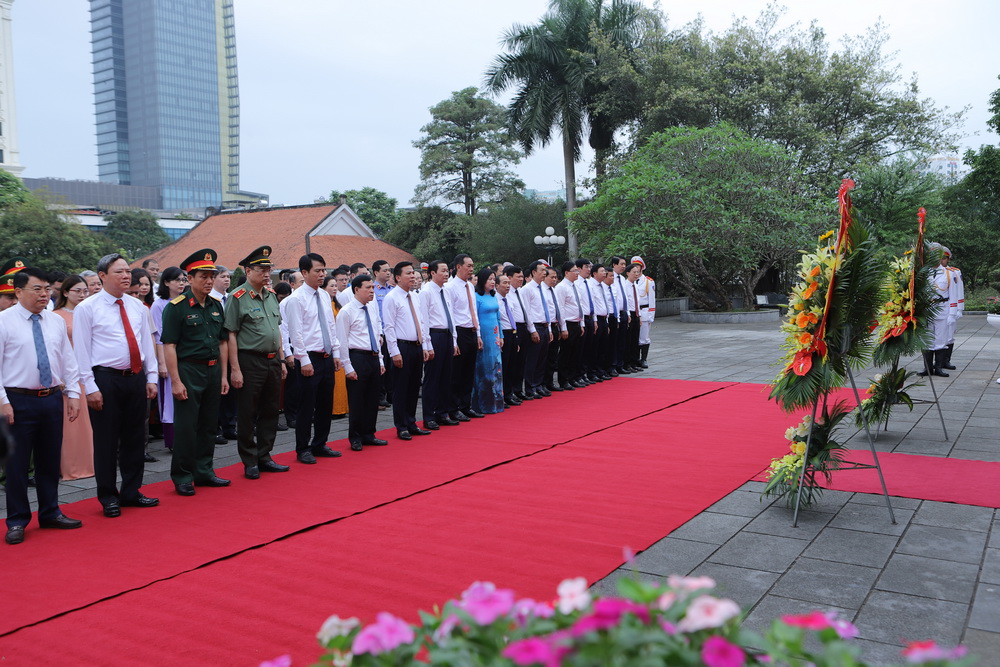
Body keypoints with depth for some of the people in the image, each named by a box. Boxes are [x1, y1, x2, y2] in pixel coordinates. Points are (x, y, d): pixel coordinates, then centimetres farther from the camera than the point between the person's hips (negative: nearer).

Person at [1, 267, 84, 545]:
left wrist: (73, 393, 6)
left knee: (50, 460, 13)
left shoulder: (56, 322, 9)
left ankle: (50, 512, 27)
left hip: (52, 398, 5)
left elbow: (68, 360, 12)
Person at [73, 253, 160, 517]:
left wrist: (151, 378, 7)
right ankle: (108, 497, 16)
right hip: (105, 379, -5)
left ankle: (132, 492, 25)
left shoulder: (138, 307, 10)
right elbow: (82, 351, -7)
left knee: (135, 438, 12)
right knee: (106, 441, 3)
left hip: (136, 378, 5)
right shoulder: (86, 308, -5)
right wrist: (90, 387, -12)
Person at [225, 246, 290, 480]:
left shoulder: (271, 295, 11)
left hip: (273, 361, 7)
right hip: (250, 361, -7)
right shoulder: (238, 298, -10)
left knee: (270, 412, 13)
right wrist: (235, 369, -16)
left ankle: (264, 457, 24)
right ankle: (250, 462, 14)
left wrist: (281, 361, 14)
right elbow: (231, 335, -12)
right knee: (247, 415, 3)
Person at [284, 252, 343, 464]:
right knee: (306, 407, 2)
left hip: (327, 358, 7)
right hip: (309, 359, -7)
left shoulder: (325, 296, 10)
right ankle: (303, 449, 14)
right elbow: (296, 333, -14)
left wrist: (336, 353, 10)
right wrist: (304, 360, -17)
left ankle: (320, 445, 27)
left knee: (325, 405, 14)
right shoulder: (296, 299, -11)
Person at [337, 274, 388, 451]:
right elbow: (342, 341, -10)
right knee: (357, 401, 1)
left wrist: (380, 360, 15)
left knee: (373, 399, 13)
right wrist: (348, 367, -14)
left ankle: (368, 435, 25)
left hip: (373, 358, 7)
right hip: (357, 358, -7)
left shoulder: (373, 309, 12)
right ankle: (355, 438, 14)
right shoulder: (346, 312, -8)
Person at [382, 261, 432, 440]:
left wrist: (426, 346, 10)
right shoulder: (391, 298, -8)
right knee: (401, 389, 1)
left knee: (414, 387, 13)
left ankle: (411, 424, 23)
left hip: (417, 347, 7)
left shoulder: (415, 297, 13)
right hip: (402, 347, -7)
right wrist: (394, 352, -16)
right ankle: (401, 427, 9)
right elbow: (389, 327, -12)